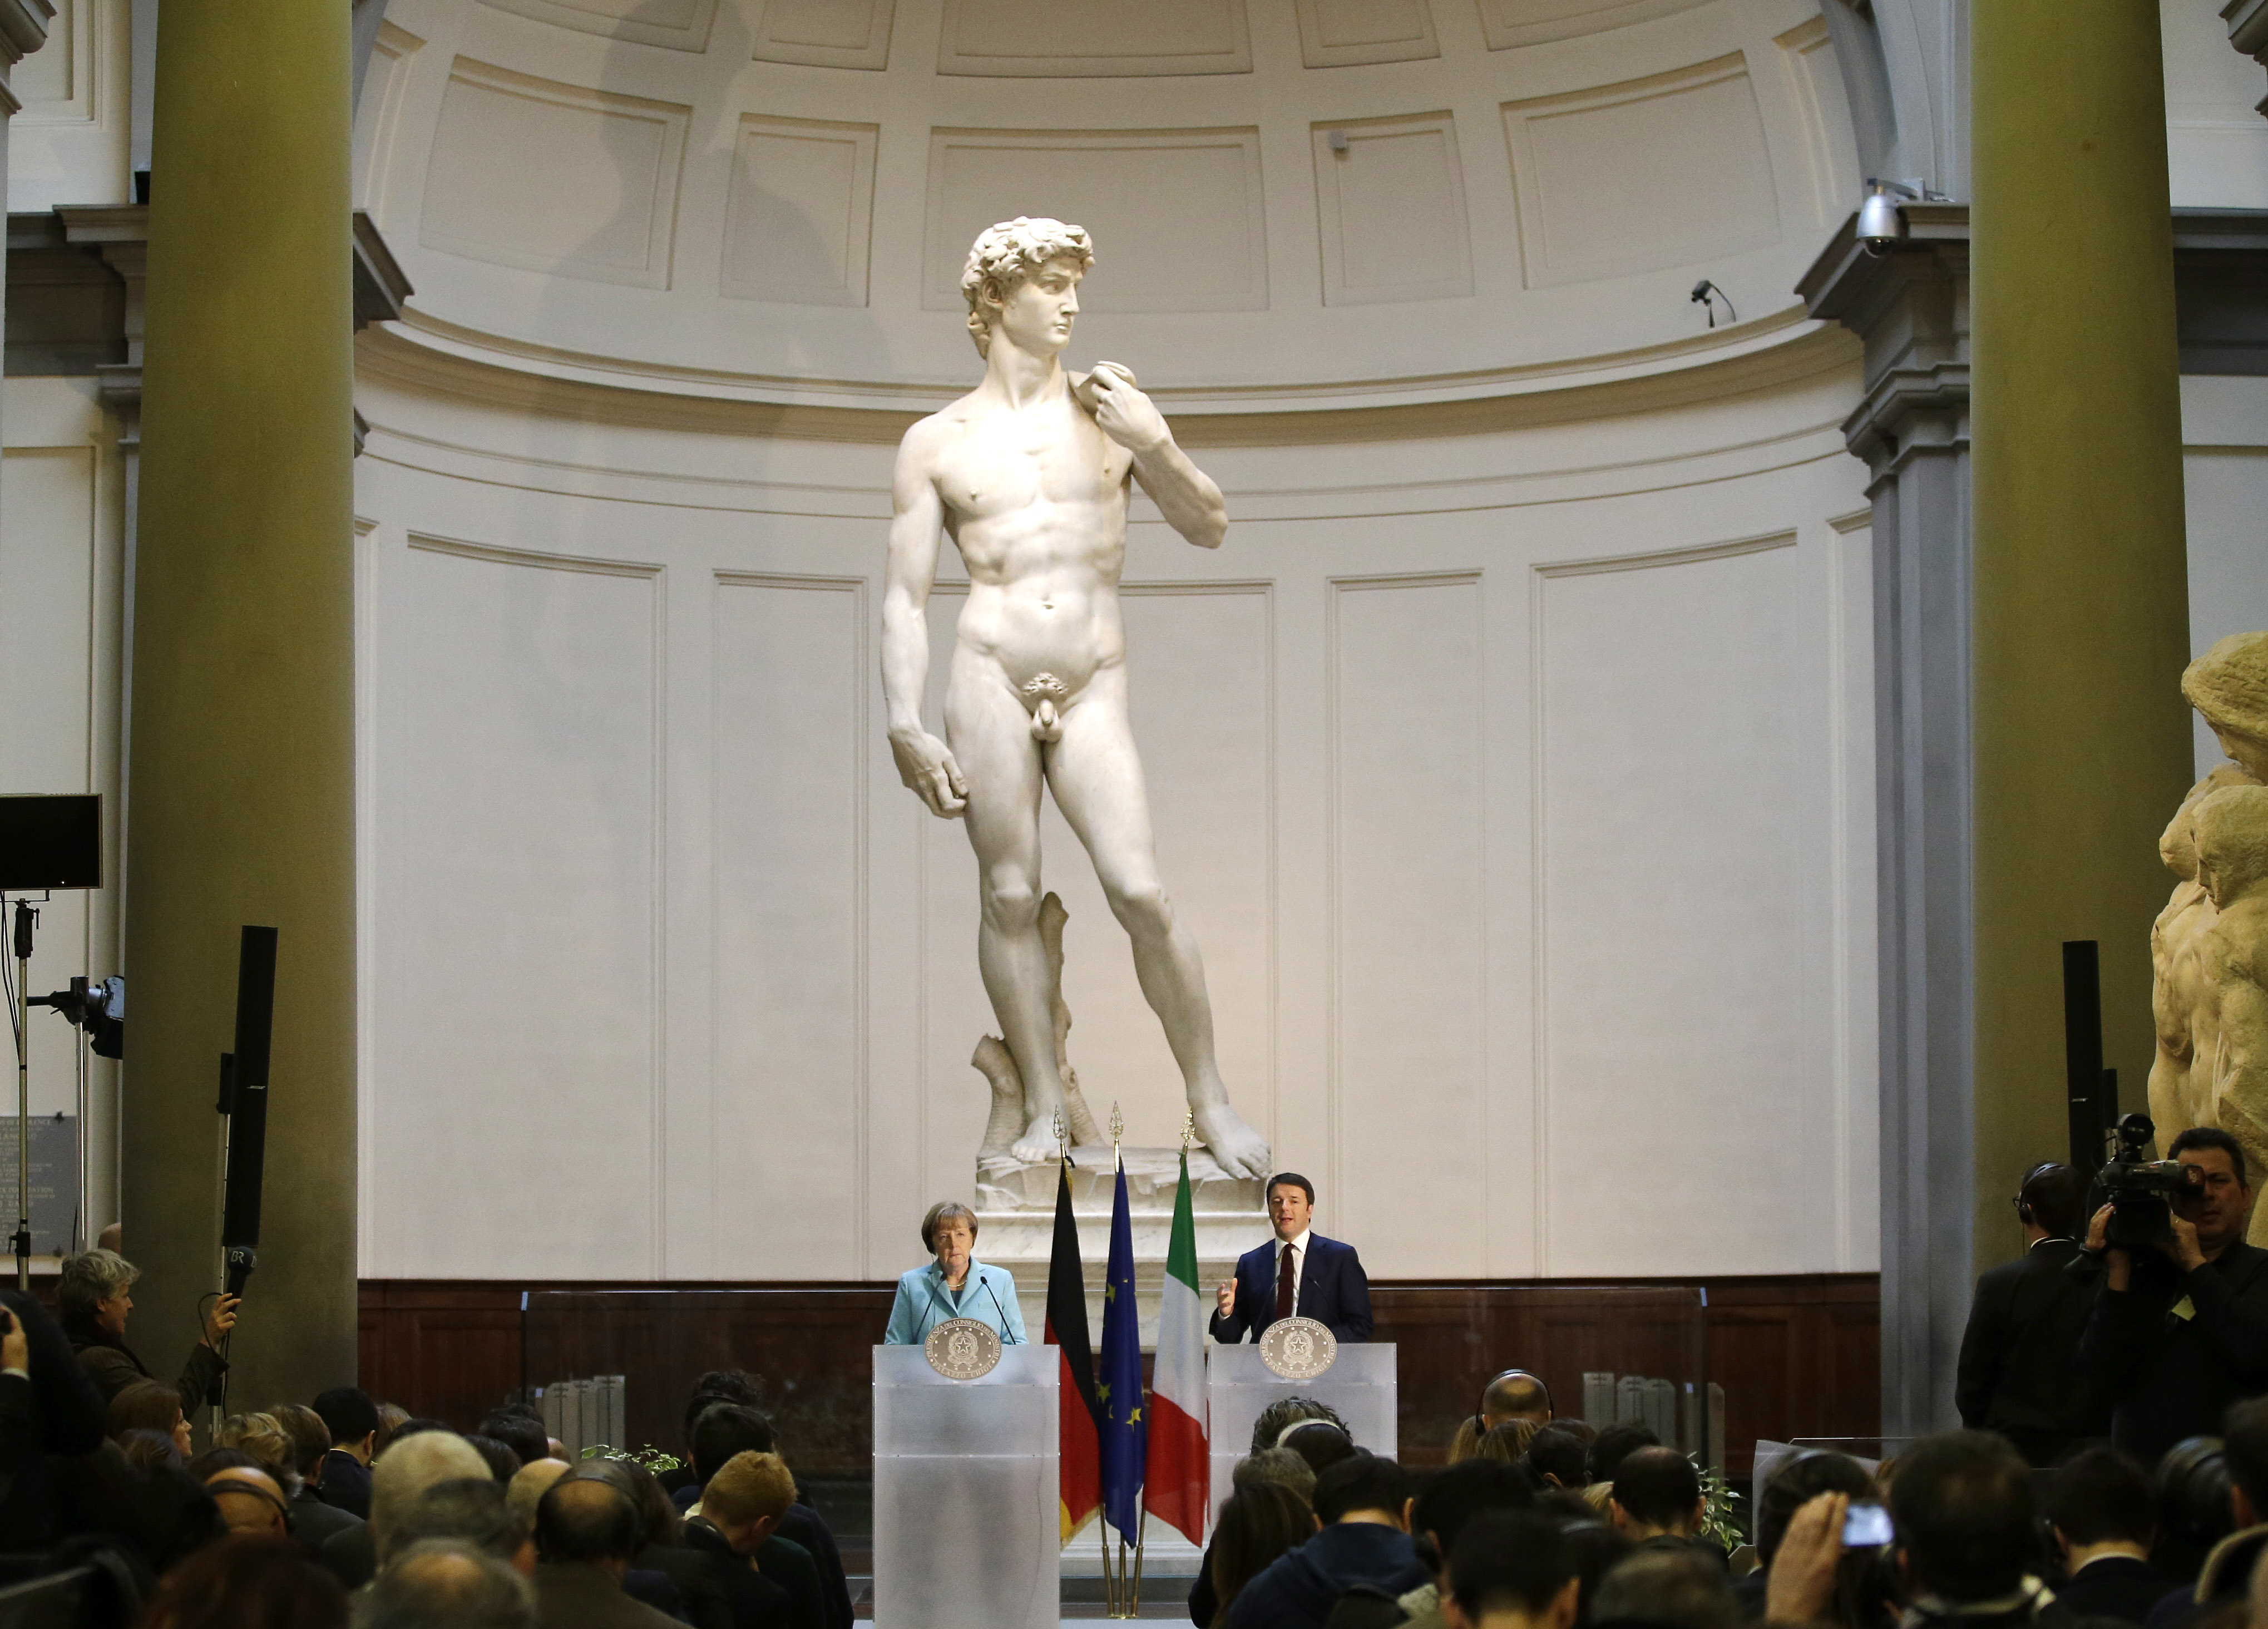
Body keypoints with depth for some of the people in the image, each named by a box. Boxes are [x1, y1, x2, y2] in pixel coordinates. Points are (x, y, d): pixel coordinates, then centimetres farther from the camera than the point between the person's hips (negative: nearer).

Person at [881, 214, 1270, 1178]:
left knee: (1141, 893, -9)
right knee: (1010, 896, -3)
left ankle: (1210, 1100, 2)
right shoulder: (936, 445, 8)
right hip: (990, 675, -1)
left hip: (1093, 689, 1)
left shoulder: (1111, 410, 13)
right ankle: (1046, 1110, 5)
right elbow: (905, 598, 6)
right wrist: (905, 727, -4)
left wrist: (1155, 446, -3)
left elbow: (1210, 529, 15)